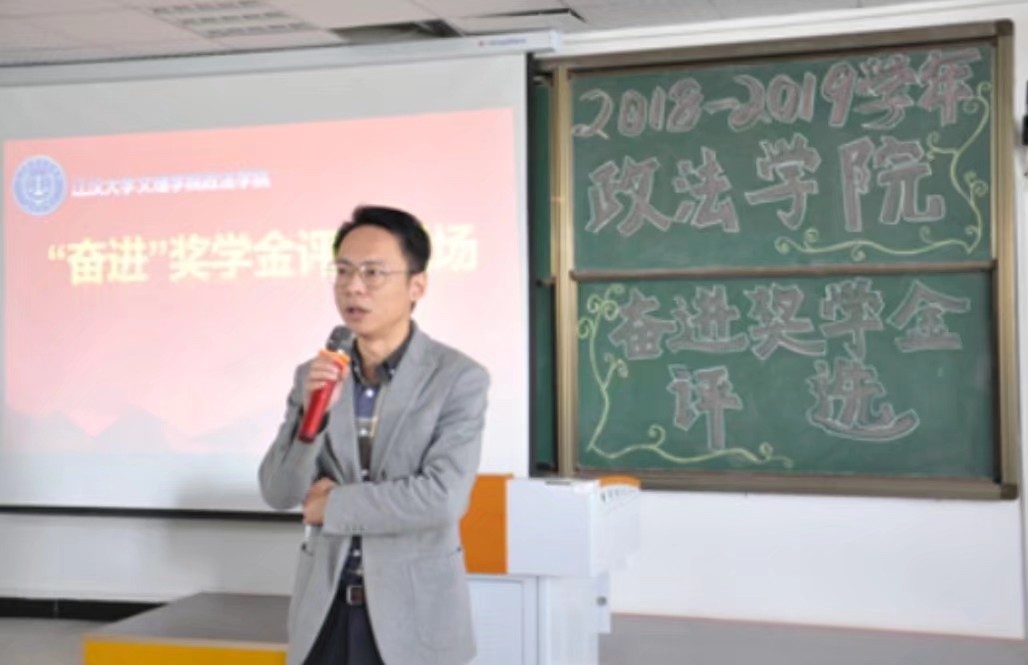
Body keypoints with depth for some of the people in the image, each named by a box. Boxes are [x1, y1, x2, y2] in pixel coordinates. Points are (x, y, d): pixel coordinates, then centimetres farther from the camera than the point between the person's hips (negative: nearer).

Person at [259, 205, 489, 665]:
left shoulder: (459, 378, -11)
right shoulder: (314, 377, 4)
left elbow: (443, 497, -21)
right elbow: (278, 492, 0)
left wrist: (334, 504, -10)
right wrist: (313, 413, -18)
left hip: (415, 613, -4)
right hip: (325, 610, 4)